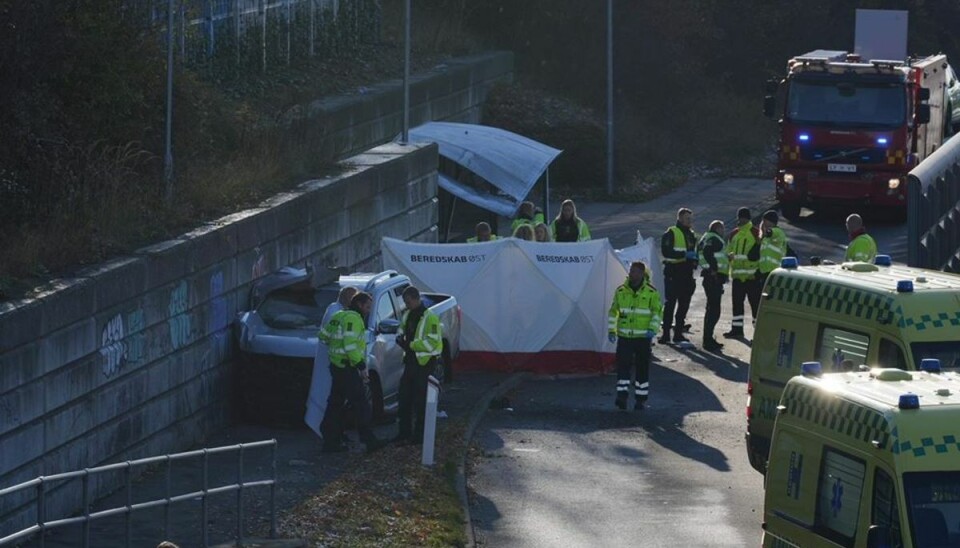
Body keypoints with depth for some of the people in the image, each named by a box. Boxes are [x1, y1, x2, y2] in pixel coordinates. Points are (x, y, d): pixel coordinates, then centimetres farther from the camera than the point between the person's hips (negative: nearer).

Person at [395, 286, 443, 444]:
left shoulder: (429, 317, -15)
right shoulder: (408, 315, 11)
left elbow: (432, 343, -21)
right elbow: (402, 331, 24)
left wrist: (410, 345, -21)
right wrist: (401, 339, 0)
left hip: (425, 362, -8)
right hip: (411, 360, 8)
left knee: (420, 401, -3)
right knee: (405, 398, 10)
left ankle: (419, 435, 3)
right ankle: (405, 432, 19)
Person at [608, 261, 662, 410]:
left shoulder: (651, 293, -2)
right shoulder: (621, 291, 5)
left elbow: (657, 312, -1)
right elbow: (613, 311, 13)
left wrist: (652, 329, -13)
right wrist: (611, 330, 8)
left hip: (643, 337, -2)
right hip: (624, 336, 2)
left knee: (642, 368, 4)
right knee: (623, 365, -9)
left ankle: (640, 398, 12)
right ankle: (622, 395, -8)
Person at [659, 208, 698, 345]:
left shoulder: (691, 235, 18)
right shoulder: (671, 233, -5)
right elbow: (666, 251, -16)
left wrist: (694, 259, 8)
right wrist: (684, 254, -22)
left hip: (686, 273, 7)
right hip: (673, 273, -7)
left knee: (684, 304, 8)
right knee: (670, 303, -7)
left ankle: (678, 333, 14)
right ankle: (666, 333, -6)